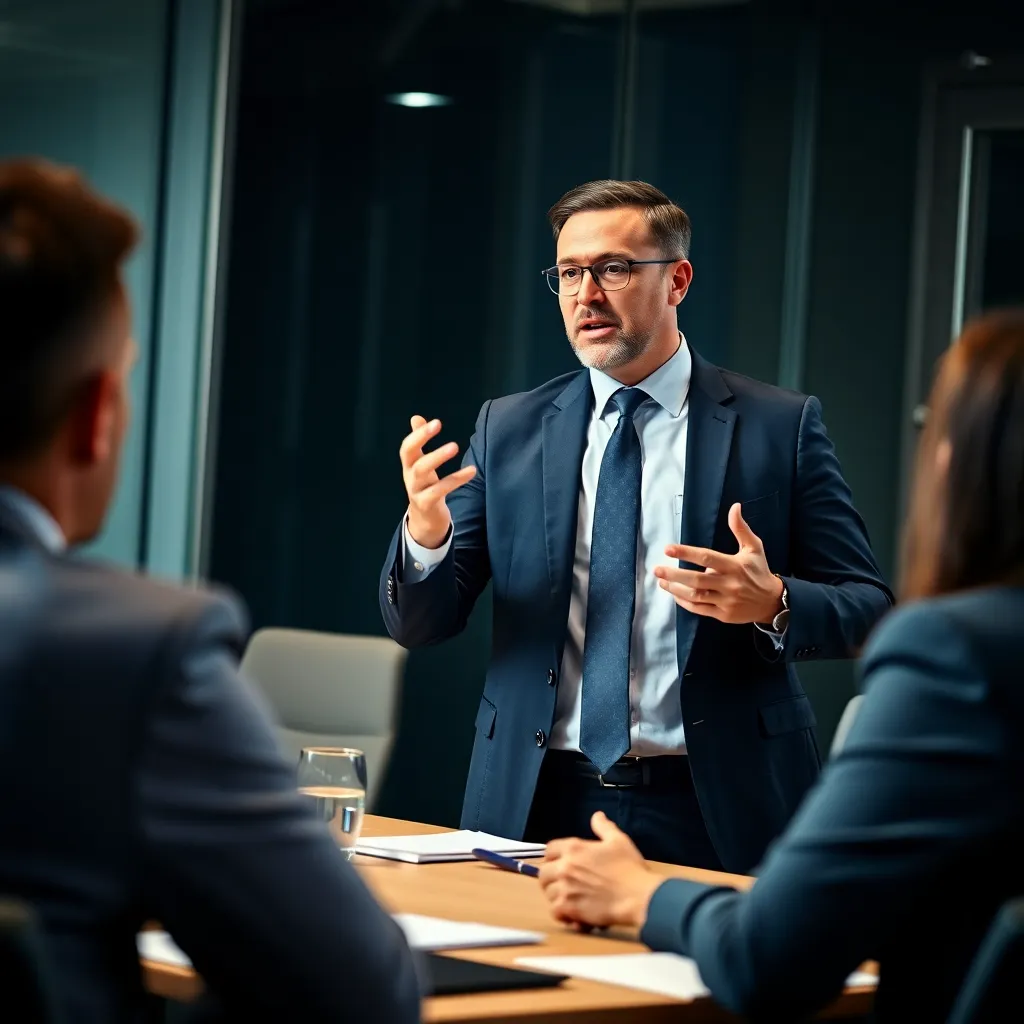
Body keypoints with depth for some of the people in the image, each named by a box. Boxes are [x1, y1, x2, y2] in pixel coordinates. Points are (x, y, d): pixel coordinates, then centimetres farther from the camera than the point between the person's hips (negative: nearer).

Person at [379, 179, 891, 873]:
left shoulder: (781, 426, 1)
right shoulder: (507, 429, 8)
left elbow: (869, 609, 0)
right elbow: (418, 625, 5)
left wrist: (775, 604, -21)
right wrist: (425, 534, -17)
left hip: (712, 815, -2)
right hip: (538, 808, 2)